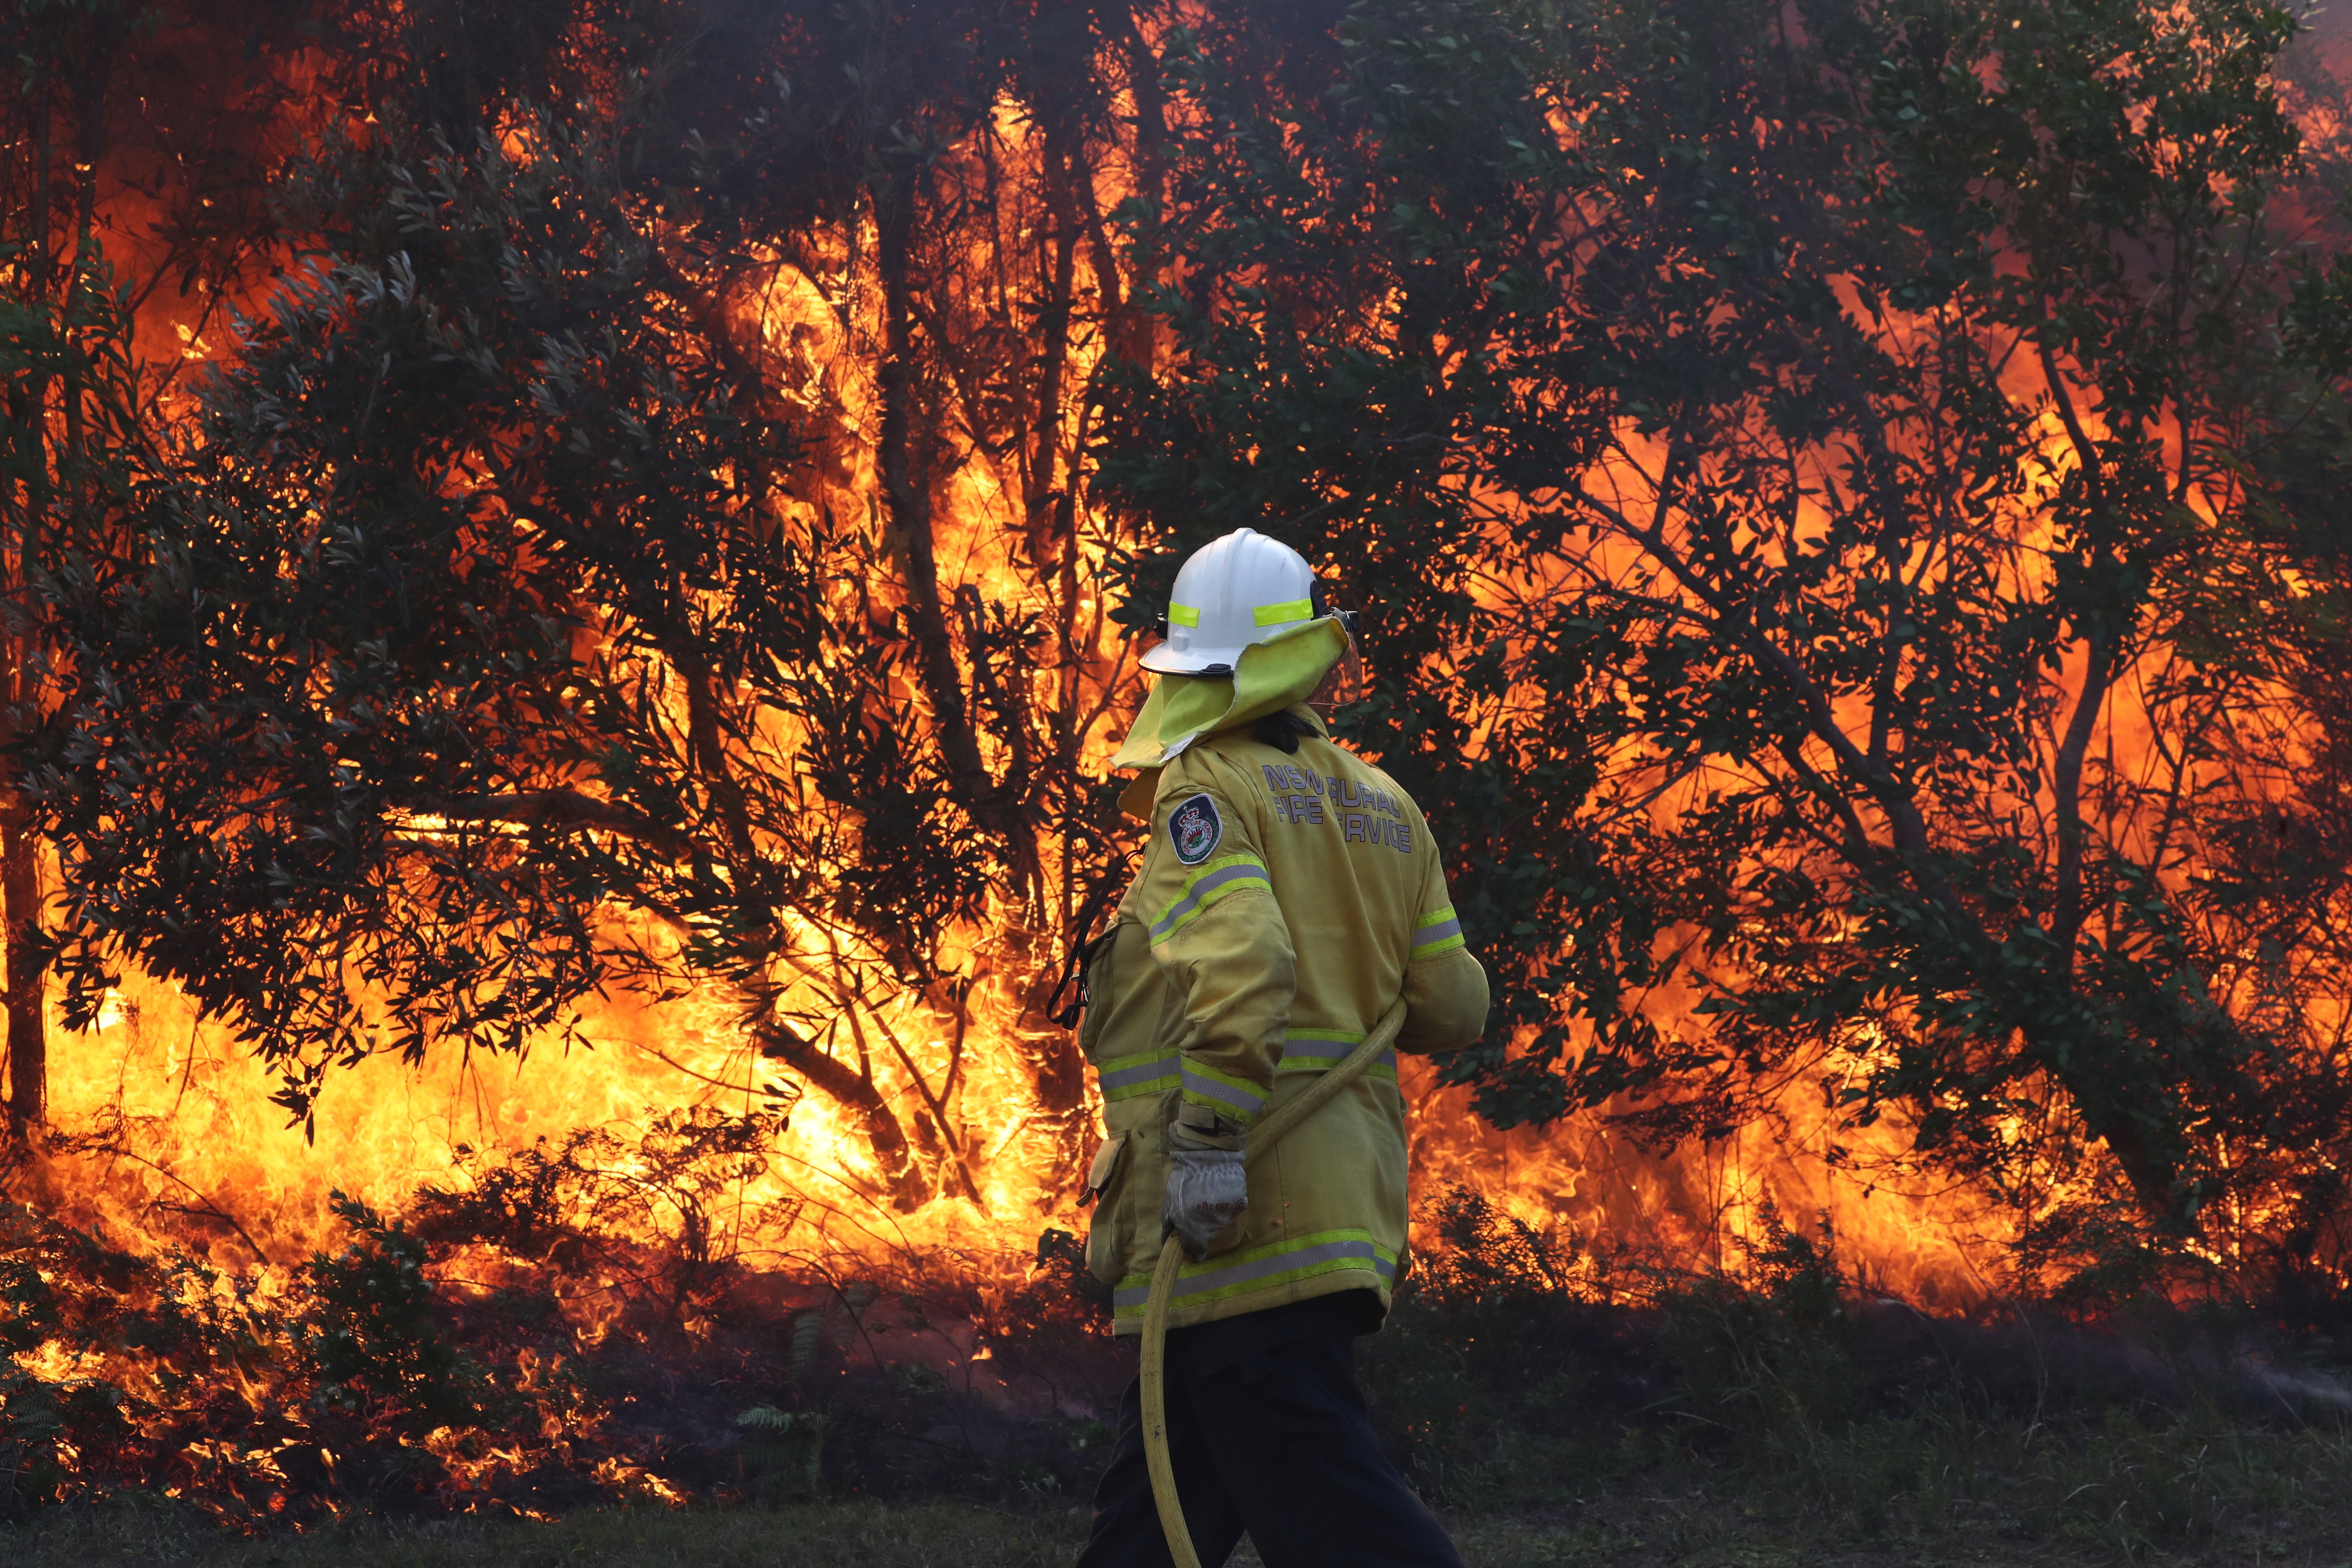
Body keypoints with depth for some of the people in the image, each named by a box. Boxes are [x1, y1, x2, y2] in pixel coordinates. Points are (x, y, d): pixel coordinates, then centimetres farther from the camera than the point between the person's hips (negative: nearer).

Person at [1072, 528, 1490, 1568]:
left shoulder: (1209, 788, -7)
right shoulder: (1383, 809, 16)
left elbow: (1237, 960, -25)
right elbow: (1452, 1009, 14)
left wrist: (1209, 1141, -24)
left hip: (1246, 1210, -9)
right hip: (1344, 1198, 9)